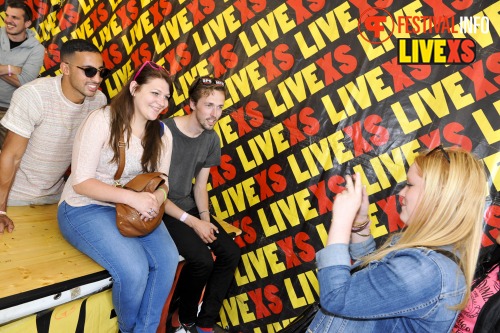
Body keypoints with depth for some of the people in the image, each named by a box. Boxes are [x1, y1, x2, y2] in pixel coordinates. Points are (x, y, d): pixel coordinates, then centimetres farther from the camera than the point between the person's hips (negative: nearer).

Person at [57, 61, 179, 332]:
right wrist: (132, 197, -30)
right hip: (84, 208, -5)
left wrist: (156, 198, -21)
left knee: (168, 259, -19)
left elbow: (161, 181, 4)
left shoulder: (162, 134, 2)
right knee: (134, 268, -25)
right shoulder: (102, 120, -15)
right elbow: (80, 182, -18)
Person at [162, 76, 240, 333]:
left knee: (231, 253, -8)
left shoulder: (212, 139, 1)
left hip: (189, 206, 7)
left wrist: (205, 217, -8)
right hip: (162, 209, -6)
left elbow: (200, 185, 9)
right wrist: (192, 222, -19)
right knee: (202, 259, -23)